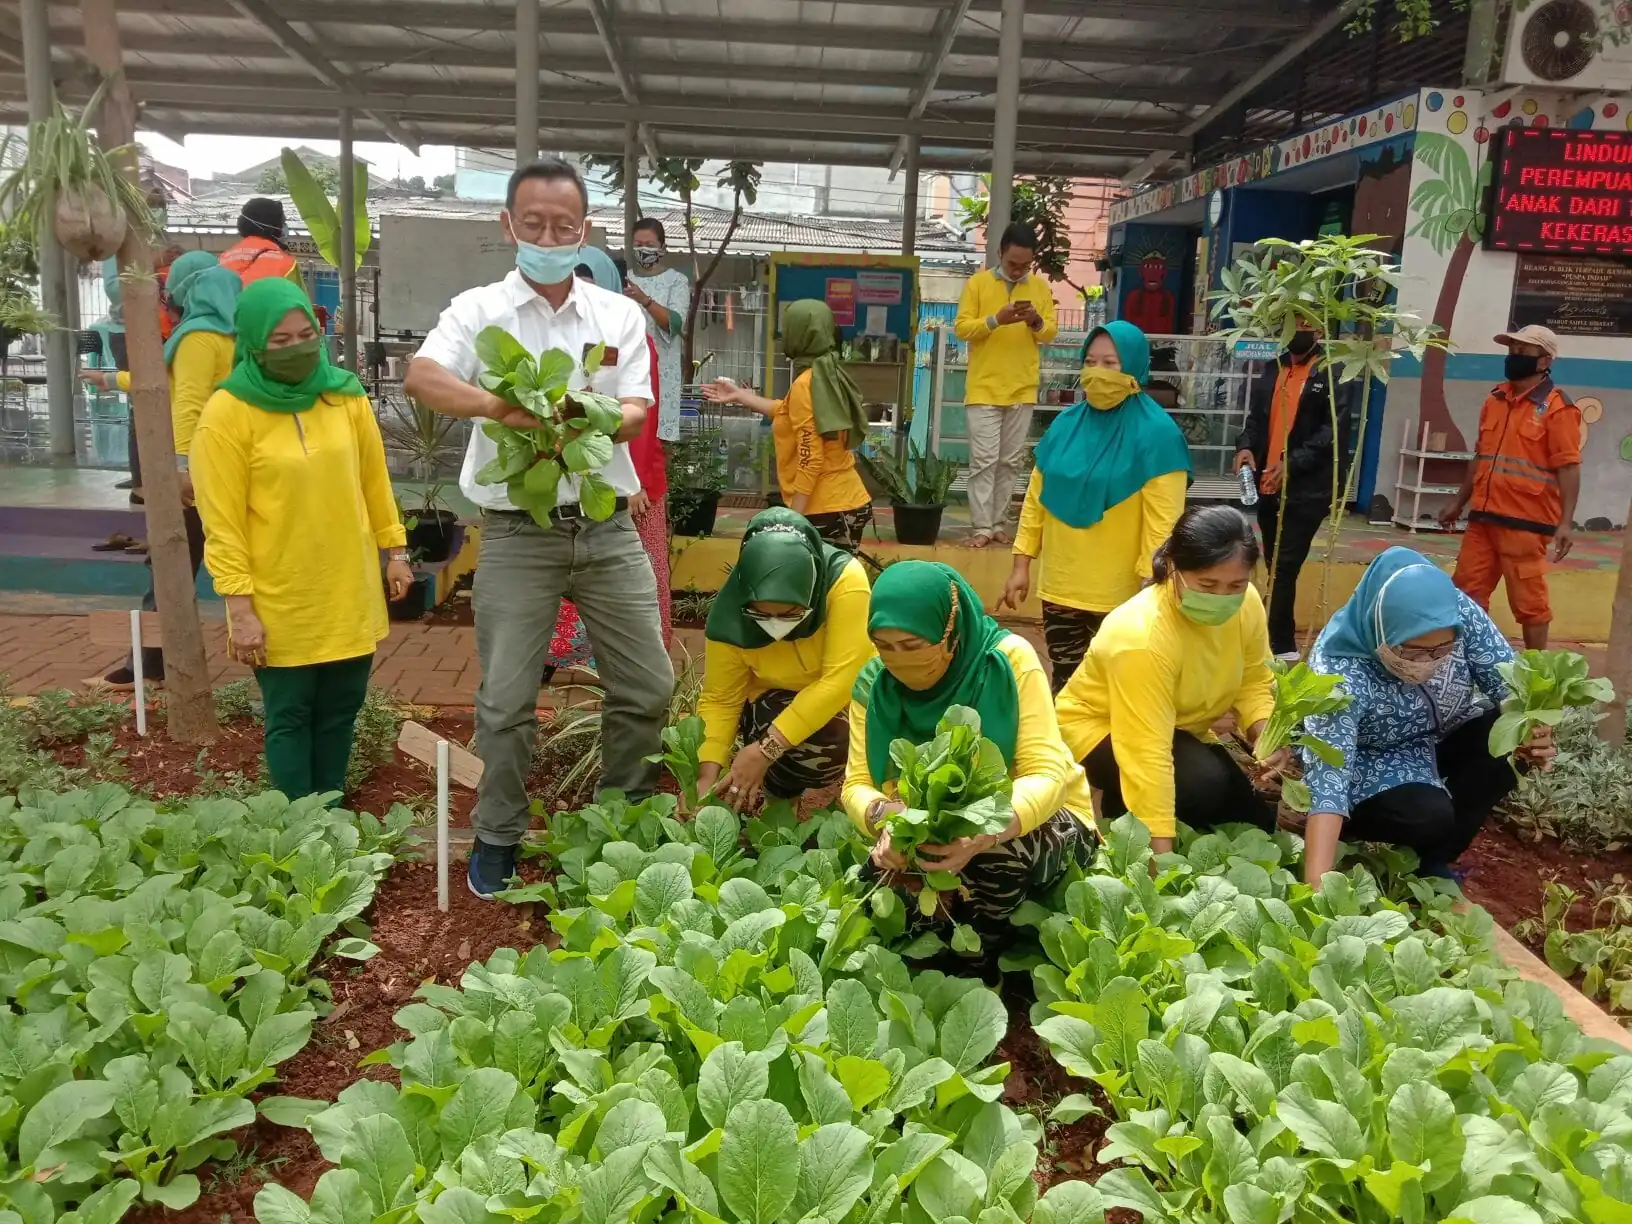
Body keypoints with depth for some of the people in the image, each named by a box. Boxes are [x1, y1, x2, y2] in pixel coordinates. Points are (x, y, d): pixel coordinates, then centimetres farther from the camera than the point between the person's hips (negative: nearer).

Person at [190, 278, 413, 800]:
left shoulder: (345, 396, 1)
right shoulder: (227, 413, -11)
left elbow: (374, 480, 11)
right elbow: (222, 523, -11)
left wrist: (394, 549, 11)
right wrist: (239, 606, -14)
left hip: (349, 595, 4)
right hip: (279, 605, -4)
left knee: (339, 710, 14)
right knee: (289, 718, 7)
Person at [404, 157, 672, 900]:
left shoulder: (619, 315, 7)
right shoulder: (479, 310, -1)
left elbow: (637, 413, -2)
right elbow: (420, 376, -19)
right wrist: (493, 405, -39)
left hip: (606, 527, 3)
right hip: (518, 533, -2)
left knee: (648, 688, 8)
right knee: (506, 700, 4)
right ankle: (497, 837, 24)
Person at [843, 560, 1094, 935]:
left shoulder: (1009, 658, -25)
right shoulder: (874, 681, -13)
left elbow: (1046, 775, -30)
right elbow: (858, 784, -15)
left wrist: (985, 834, -50)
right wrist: (885, 817, -41)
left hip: (1033, 820, -3)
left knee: (996, 853, -36)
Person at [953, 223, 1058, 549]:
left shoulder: (1041, 287, 7)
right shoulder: (978, 283, -1)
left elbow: (1051, 333, 10)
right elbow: (961, 328, -6)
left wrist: (1037, 322, -12)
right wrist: (996, 319, -20)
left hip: (1023, 390, 3)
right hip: (984, 388, -3)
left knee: (1010, 461, 7)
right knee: (984, 460, -5)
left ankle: (999, 523, 14)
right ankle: (982, 526, -1)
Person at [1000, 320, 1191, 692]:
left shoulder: (1156, 434, -12)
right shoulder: (1066, 423, 5)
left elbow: (1163, 522, -15)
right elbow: (1036, 499, 9)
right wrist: (1021, 565, 6)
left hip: (1119, 597, -5)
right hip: (1059, 588, 5)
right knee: (1064, 686, 15)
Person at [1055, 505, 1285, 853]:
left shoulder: (1247, 603, -18)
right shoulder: (1142, 635, -37)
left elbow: (1253, 681, -3)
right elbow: (1148, 756, -39)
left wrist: (1265, 733, -24)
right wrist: (1162, 853, -39)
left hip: (1180, 728, 7)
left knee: (1258, 821, 4)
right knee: (1203, 781, -31)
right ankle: (1124, 812, -4)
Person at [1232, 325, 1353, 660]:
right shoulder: (1272, 369, 15)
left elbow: (1335, 430, -13)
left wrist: (1293, 462, -23)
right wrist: (1245, 445, -4)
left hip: (1307, 489, -6)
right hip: (1269, 486, 6)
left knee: (1284, 569, -11)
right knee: (1275, 568, 12)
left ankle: (1280, 647, -6)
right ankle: (1283, 645, 22)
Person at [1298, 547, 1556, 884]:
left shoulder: (1461, 612, -24)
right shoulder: (1340, 673, -37)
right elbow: (1327, 775, -43)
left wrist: (1533, 729, -37)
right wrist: (1317, 887, -52)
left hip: (1440, 738, 6)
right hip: (1372, 762, -5)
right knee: (1428, 814, -31)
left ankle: (1432, 857, -5)